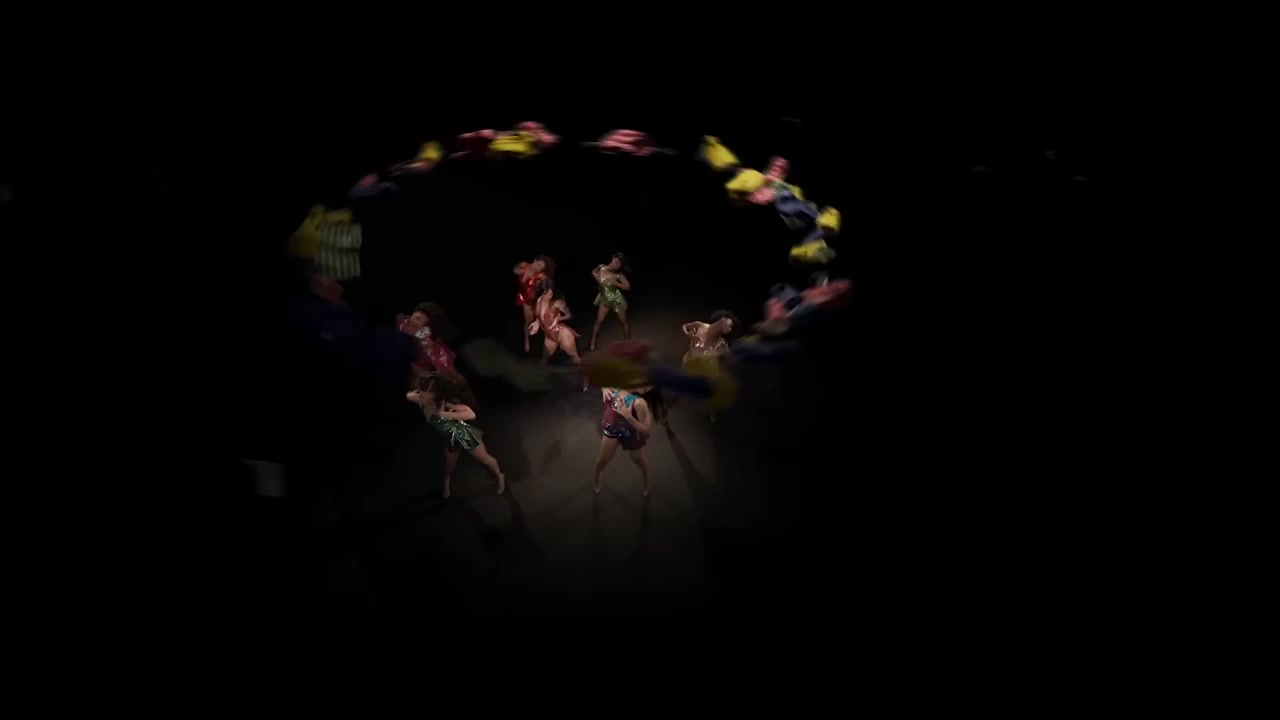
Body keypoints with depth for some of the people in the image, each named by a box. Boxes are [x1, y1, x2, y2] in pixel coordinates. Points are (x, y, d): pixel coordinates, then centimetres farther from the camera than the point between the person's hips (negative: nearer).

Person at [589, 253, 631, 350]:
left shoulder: (619, 275, -24)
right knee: (599, 321, 3)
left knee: (624, 321, 10)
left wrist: (614, 283, -34)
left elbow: (628, 287, -28)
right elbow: (593, 272, 8)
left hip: (616, 299, -2)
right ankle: (592, 343, 12)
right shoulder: (602, 268, -15)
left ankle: (628, 341, 29)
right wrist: (596, 276, -13)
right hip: (605, 299, 2)